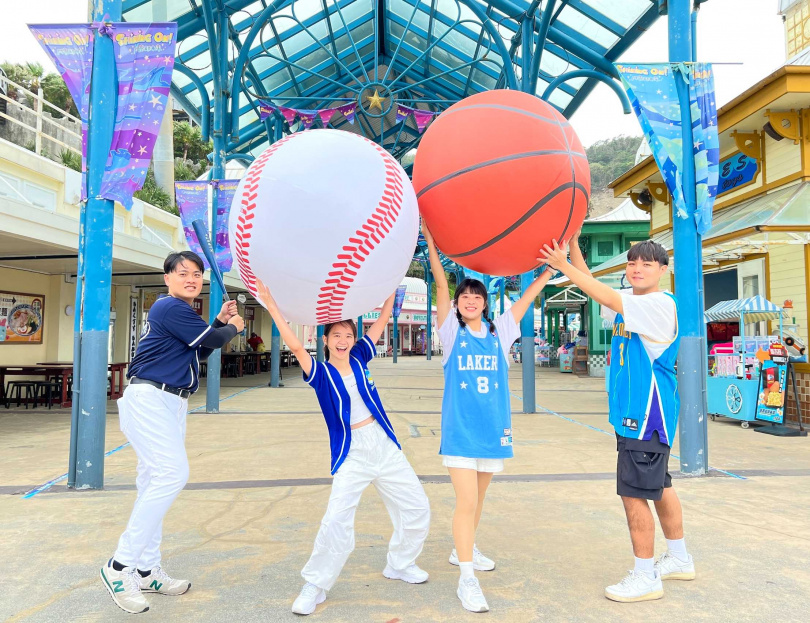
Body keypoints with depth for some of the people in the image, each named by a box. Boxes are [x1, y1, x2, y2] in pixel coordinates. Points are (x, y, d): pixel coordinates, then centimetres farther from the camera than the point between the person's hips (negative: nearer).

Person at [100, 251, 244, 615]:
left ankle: (146, 571, 19)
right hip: (150, 400, -10)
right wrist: (233, 327, 9)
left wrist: (220, 321, 16)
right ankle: (120, 567, -14)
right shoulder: (170, 307, -11)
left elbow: (201, 351, 23)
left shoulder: (181, 312, 19)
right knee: (173, 473, -21)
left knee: (156, 482, 11)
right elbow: (213, 340, -11)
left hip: (171, 404, 10)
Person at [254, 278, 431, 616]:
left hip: (385, 446, 5)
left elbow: (382, 321, 6)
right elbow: (296, 345, -23)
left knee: (417, 508, 10)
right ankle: (315, 585, 4)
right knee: (337, 519, -20)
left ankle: (400, 564, 34)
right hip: (351, 453, -4)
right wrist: (271, 305, -28)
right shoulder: (320, 373, -6)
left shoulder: (358, 359, 4)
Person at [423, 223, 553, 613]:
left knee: (478, 498, 19)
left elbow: (530, 293, 6)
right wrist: (430, 241, -15)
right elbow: (441, 286, -9)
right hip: (460, 430, -4)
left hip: (493, 429, 4)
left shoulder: (500, 332, 6)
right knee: (466, 501, -8)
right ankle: (467, 579, 2)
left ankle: (463, 549, 41)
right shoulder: (452, 332, -1)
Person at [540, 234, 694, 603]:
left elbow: (609, 299, -24)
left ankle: (646, 577, 10)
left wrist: (564, 266, -23)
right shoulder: (630, 304, 11)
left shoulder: (661, 304, -14)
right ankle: (679, 559, 35)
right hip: (633, 412, 9)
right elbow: (592, 285, 9)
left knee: (634, 493, -4)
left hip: (647, 413, -9)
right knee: (659, 487, 19)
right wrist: (573, 245, 0)